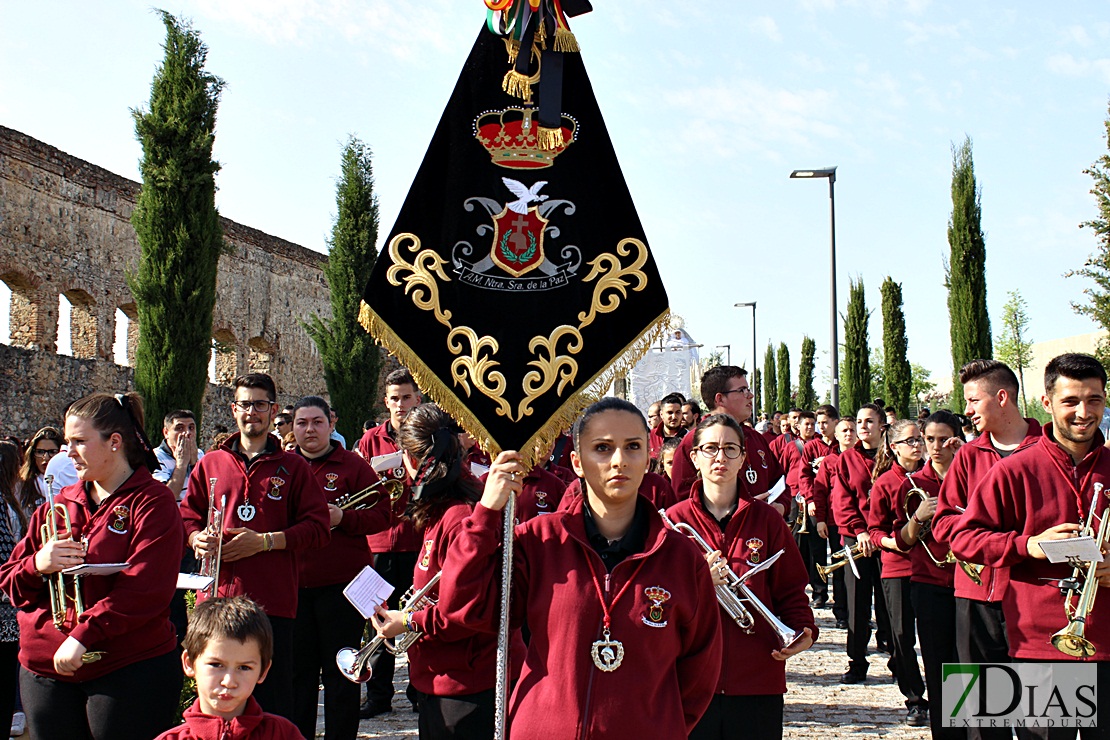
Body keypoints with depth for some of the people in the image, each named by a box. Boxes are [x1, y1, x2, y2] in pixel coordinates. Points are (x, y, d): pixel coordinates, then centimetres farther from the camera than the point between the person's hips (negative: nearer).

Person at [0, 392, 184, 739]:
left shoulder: (152, 502, -6)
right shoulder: (57, 506, 13)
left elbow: (146, 590, -17)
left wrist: (83, 635, -22)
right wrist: (37, 566, -8)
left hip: (130, 672, -5)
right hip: (45, 672, 6)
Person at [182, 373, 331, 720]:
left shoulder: (293, 467, 6)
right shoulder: (210, 463, 14)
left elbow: (317, 527, 0)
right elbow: (187, 516, 17)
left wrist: (265, 541, -12)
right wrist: (197, 538, -6)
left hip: (273, 602, -2)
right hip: (217, 596, 2)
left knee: (272, 701, 0)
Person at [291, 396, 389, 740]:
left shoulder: (353, 465, 1)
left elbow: (382, 514, -4)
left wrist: (342, 518, -18)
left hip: (341, 583, -3)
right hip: (293, 583, 3)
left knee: (340, 670, 4)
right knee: (298, 668, 10)